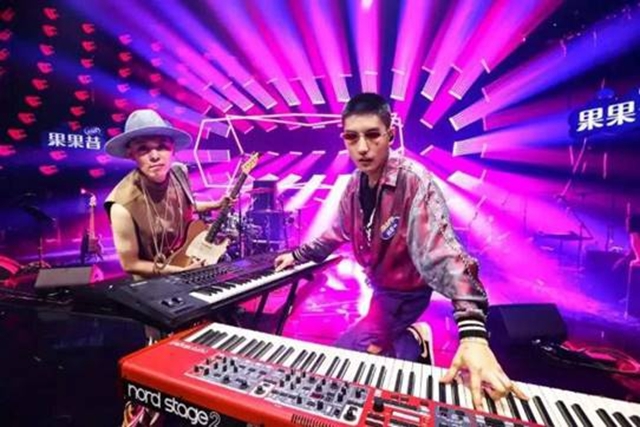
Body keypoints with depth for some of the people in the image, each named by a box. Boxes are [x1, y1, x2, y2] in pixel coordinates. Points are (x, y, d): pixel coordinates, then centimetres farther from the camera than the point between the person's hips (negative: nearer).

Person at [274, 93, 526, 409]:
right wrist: (298, 255, 17)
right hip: (377, 284, 7)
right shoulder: (354, 184, -7)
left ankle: (409, 341, 11)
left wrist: (472, 331, -49)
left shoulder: (414, 181, -28)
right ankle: (410, 339, 35)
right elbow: (337, 233, 9)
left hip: (405, 291, -7)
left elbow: (441, 251, -39)